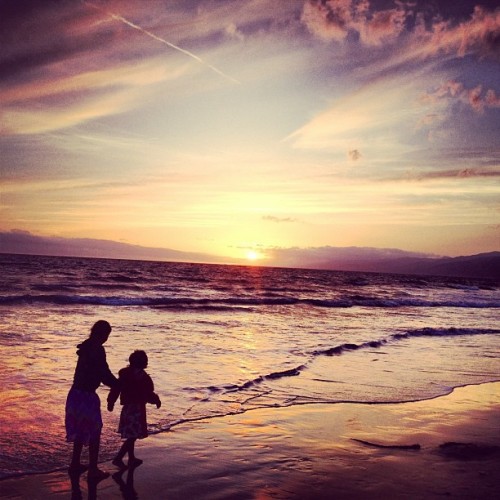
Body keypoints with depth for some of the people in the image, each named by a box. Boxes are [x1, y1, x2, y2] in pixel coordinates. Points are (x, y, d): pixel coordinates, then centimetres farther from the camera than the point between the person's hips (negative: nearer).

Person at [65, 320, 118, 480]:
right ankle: (93, 470, 11)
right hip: (87, 396, -9)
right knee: (94, 433, 4)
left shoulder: (86, 347, 9)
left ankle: (75, 464, 33)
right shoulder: (97, 350, -19)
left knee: (80, 431, 22)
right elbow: (105, 374, -17)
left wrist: (115, 384, 17)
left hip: (75, 394, 9)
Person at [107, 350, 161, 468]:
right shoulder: (142, 376, -16)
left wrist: (111, 402, 20)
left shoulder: (124, 373, 5)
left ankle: (132, 459, 28)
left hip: (127, 408, 8)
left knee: (131, 435, 18)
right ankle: (118, 458, -8)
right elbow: (148, 393, -14)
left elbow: (116, 388, 9)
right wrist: (156, 400, 3)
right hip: (137, 408, -8)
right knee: (133, 436, -3)